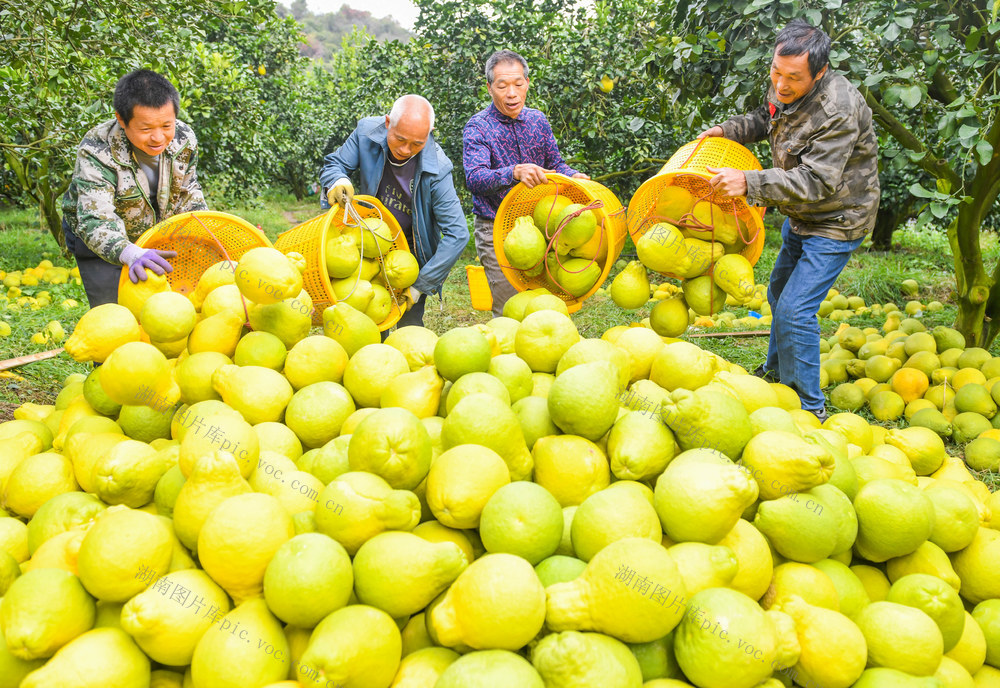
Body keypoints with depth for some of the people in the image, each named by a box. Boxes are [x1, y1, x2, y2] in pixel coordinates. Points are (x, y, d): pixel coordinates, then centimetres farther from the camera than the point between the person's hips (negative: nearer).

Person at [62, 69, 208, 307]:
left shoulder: (184, 139, -17)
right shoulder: (97, 152, -33)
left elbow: (187, 192, 1)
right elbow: (94, 220, -42)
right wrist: (131, 254, -61)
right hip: (99, 243, -4)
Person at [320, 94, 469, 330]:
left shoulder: (437, 169, -26)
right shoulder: (367, 132, -17)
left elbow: (457, 234, -26)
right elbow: (334, 163, -1)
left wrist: (421, 285, -25)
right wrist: (337, 181, -28)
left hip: (411, 252, -2)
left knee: (409, 326, -5)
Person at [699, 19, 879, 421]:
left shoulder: (838, 111, -32)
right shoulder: (783, 89, -5)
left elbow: (816, 181, -37)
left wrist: (749, 182, -46)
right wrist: (729, 131, -1)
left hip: (836, 222, -9)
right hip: (800, 217, 9)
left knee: (794, 310, -14)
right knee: (779, 295, 22)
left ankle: (808, 407, 3)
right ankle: (775, 374, 45)